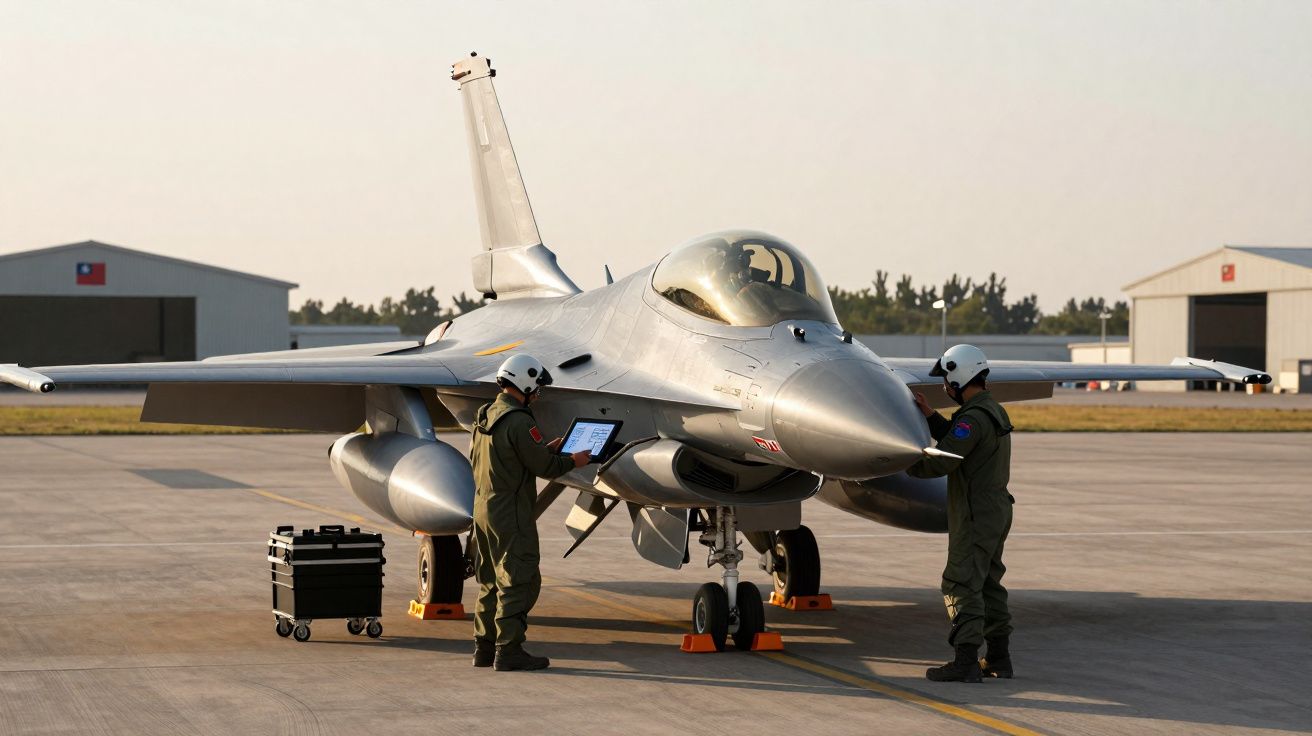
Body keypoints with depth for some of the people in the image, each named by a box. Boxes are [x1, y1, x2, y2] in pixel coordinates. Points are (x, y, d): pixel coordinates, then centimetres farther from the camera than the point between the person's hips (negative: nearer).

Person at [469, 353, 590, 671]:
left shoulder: (485, 416, 12)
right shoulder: (518, 421, -18)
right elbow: (542, 466, -16)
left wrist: (544, 450, 21)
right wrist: (573, 461, 3)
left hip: (483, 507, 10)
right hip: (510, 512, -10)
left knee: (492, 581, 15)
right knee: (520, 580, -5)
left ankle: (485, 648, 19)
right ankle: (509, 651, -6)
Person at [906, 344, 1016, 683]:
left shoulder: (973, 418, -19)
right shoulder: (994, 411, 13)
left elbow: (942, 461, -22)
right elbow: (954, 441, 18)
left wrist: (906, 463, -7)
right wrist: (930, 415, 10)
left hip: (975, 515, -10)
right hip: (997, 509, 10)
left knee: (962, 585, -8)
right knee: (988, 584, 15)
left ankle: (966, 661, -12)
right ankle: (999, 657, 19)